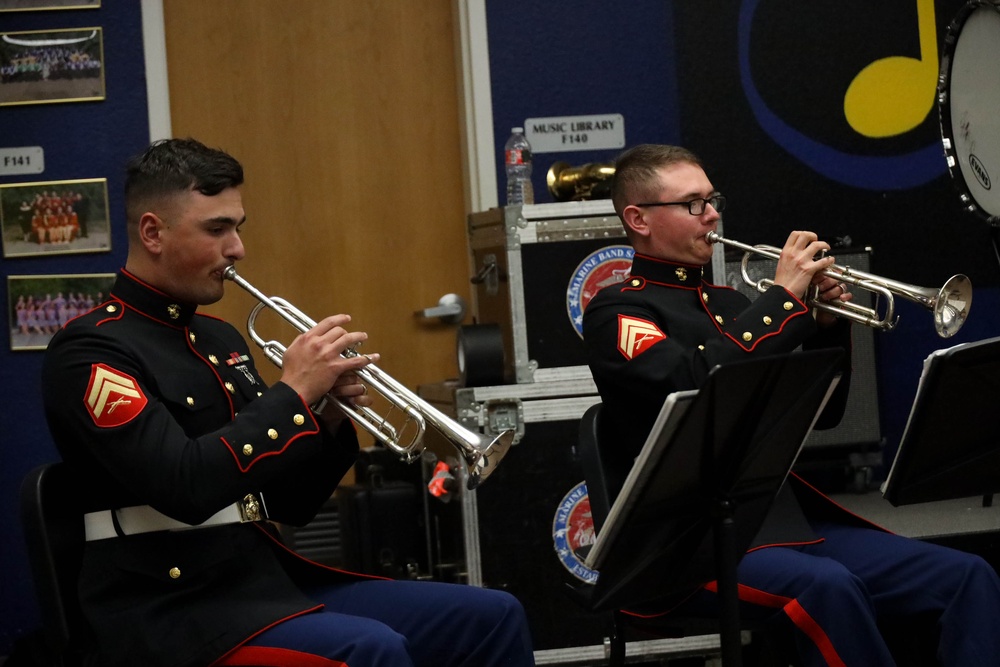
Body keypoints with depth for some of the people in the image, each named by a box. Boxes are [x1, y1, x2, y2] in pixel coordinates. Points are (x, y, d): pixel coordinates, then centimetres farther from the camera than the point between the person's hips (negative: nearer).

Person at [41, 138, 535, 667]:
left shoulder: (220, 340, 14)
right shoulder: (91, 350, -9)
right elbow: (185, 488, -25)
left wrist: (332, 420, -1)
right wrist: (293, 393, -16)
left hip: (273, 584, 8)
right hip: (174, 614, -8)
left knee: (493, 618, 1)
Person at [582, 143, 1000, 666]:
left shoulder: (729, 304, 21)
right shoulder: (617, 311, 0)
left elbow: (818, 412, 22)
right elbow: (692, 387, -20)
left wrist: (826, 324, 5)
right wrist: (784, 298, -13)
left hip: (786, 519, 7)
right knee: (825, 586, -37)